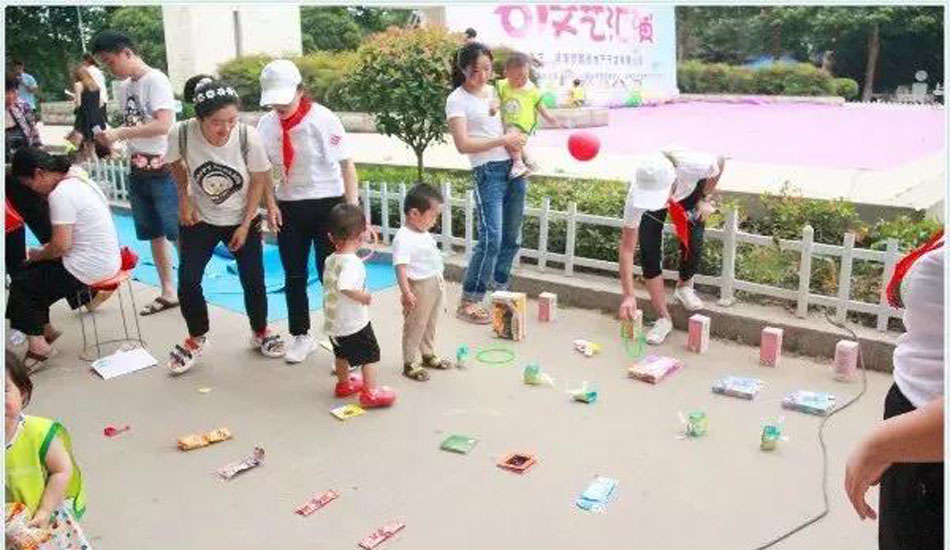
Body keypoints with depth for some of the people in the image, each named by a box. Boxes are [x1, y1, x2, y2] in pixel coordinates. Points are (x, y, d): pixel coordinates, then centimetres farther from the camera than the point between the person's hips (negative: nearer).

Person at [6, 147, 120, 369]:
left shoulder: (60, 195, -19)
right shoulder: (80, 180, 10)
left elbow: (61, 246, -21)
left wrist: (37, 255, -2)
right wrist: (44, 252, 11)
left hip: (89, 268, -9)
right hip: (106, 261, 9)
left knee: (21, 284, 6)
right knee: (35, 273, 22)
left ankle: (37, 342, 11)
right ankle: (43, 328, 29)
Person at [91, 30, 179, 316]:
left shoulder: (155, 80, -12)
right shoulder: (124, 87, 11)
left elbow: (163, 124, -23)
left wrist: (119, 134, -22)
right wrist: (111, 137, -2)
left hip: (163, 169, -8)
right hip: (138, 170, 8)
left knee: (177, 233, -4)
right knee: (154, 235, 13)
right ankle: (168, 292, 22)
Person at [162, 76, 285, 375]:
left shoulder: (248, 137, -28)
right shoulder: (181, 133, -26)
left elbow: (259, 180, -12)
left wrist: (245, 225, -11)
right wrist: (184, 199, -6)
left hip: (242, 219, 0)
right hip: (200, 219, 1)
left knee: (253, 281, 2)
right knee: (187, 281, -3)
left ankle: (260, 332, 30)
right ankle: (197, 339, 22)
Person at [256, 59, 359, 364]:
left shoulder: (324, 119, -13)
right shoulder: (266, 124, -2)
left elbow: (346, 165, -13)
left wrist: (353, 209, -18)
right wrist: (271, 204, -4)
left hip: (327, 204, -4)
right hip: (288, 207, 4)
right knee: (294, 276, 13)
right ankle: (301, 336, 30)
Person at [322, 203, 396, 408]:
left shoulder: (330, 260, 1)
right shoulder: (352, 262, -25)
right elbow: (344, 286, -40)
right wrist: (363, 296, -26)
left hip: (333, 321, 8)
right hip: (354, 322, -8)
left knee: (341, 354, 27)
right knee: (370, 355, 8)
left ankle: (344, 384, 45)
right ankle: (370, 393, 13)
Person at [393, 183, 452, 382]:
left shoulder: (425, 234, 8)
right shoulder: (403, 238, -22)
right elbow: (401, 267, -28)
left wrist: (440, 280, 25)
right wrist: (406, 292, -33)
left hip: (435, 286, 9)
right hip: (419, 288, -9)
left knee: (431, 324, 22)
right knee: (415, 326, 3)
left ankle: (428, 355, 38)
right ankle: (410, 364, 15)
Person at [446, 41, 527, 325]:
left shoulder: (494, 91, 14)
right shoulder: (457, 100, -5)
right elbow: (463, 144, -14)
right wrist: (503, 140, -14)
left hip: (514, 167, 7)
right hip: (488, 171, -7)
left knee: (512, 236, 11)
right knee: (491, 239, -15)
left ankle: (500, 291, 27)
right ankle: (468, 303, -5)